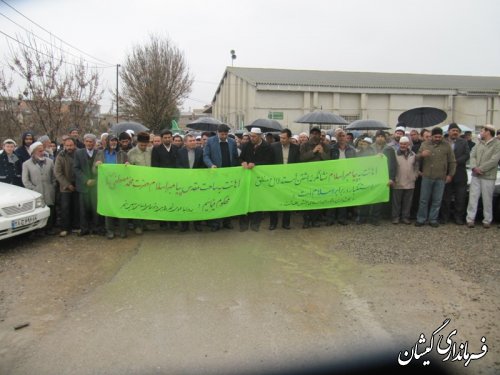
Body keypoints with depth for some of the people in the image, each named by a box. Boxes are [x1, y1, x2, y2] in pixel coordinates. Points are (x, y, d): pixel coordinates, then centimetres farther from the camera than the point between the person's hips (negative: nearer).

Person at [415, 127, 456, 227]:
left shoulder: (446, 145, 2)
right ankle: (421, 219, 15)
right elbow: (417, 158, 8)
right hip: (426, 177, 0)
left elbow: (452, 162, 7)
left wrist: (450, 174, 3)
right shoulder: (425, 144, 5)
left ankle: (433, 219, 17)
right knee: (424, 199, 5)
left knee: (437, 201, 6)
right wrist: (421, 154, -14)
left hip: (441, 178, 0)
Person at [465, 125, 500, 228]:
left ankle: (487, 220, 16)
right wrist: (474, 167, -15)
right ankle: (470, 219, 8)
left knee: (487, 199, 4)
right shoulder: (479, 143, 11)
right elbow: (472, 155, 3)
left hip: (488, 177, -5)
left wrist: (480, 169, -15)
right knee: (473, 197, 3)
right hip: (475, 175, 5)